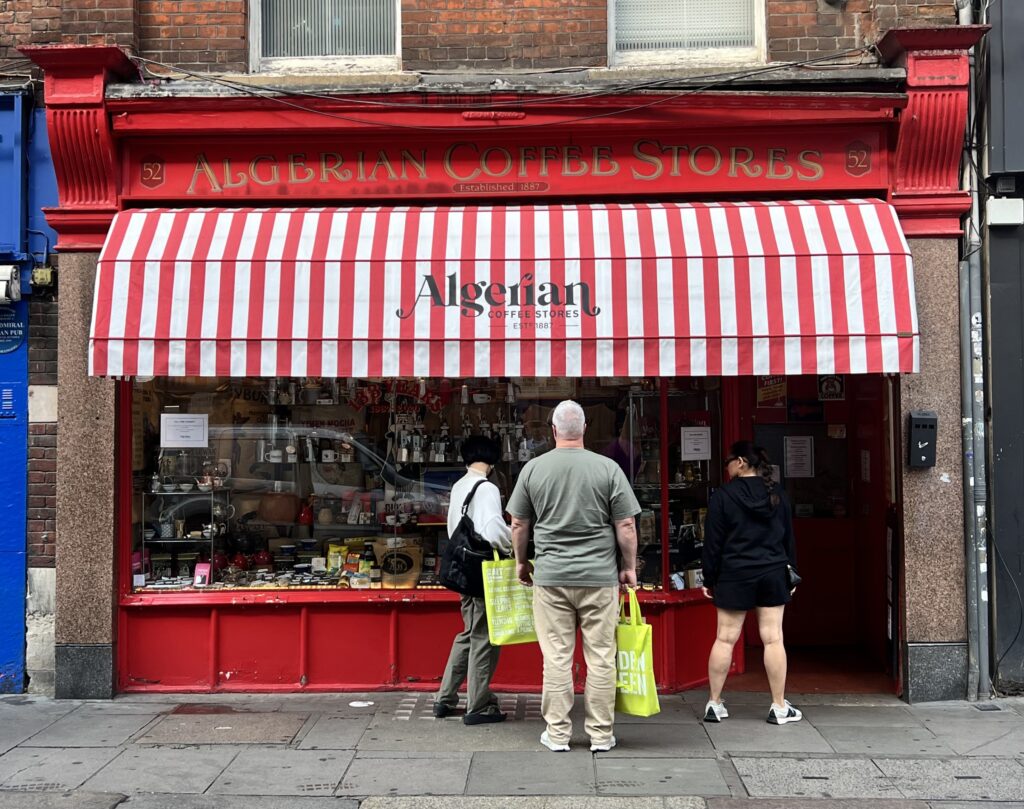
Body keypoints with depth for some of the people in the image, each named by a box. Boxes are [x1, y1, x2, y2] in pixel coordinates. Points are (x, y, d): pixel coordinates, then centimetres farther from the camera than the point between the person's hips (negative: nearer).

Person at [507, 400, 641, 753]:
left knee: (556, 657, 6)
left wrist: (521, 563, 23)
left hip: (550, 577, 1)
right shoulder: (608, 468, -3)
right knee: (601, 657, 6)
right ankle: (600, 734, 13)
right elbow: (626, 527, -1)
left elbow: (518, 525, 9)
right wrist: (629, 567, 11)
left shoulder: (533, 468, 2)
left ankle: (557, 734, 13)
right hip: (600, 577, -1)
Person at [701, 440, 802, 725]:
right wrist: (791, 573, 19)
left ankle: (714, 704, 9)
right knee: (773, 638, 4)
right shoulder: (777, 495, 6)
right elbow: (789, 538, 11)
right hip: (773, 574, 3)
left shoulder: (723, 496, -7)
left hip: (734, 575, -3)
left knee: (725, 638, 3)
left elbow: (713, 542, -5)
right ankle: (779, 707, 8)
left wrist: (710, 579, 2)